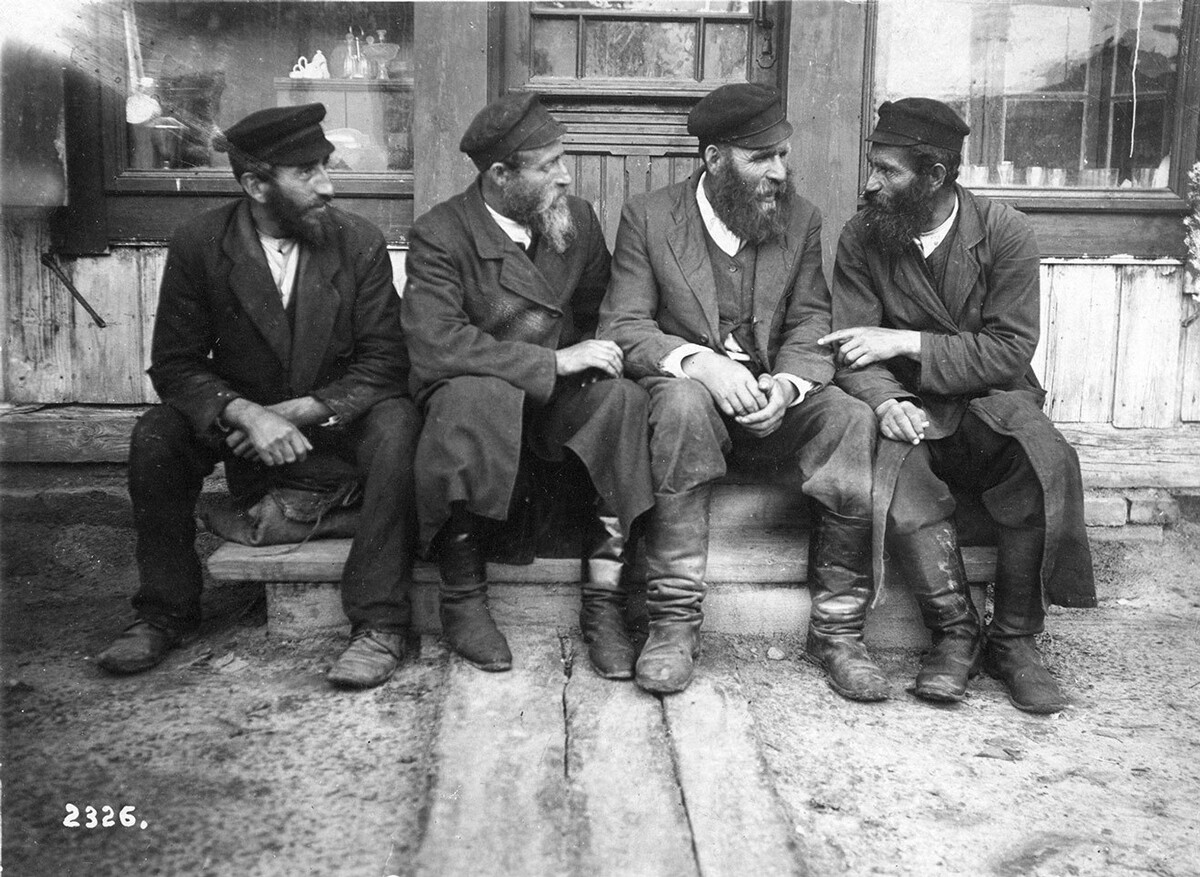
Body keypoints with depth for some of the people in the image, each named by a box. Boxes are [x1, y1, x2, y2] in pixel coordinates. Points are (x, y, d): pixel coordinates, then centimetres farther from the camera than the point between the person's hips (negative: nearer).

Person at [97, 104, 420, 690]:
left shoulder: (360, 242, -10)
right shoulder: (198, 244, -8)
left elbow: (383, 361, -12)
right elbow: (174, 363, -9)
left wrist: (299, 412, -26)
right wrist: (245, 415, -29)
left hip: (339, 419, -1)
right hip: (244, 419, 2)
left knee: (395, 424, -32)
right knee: (155, 436, -23)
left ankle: (378, 625, -26)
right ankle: (165, 613, -2)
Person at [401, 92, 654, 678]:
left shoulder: (579, 219, 6)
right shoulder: (438, 235, -11)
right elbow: (434, 345, -24)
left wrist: (596, 359, -9)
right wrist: (553, 361, -25)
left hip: (559, 408, 4)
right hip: (469, 402, -4)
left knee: (623, 398, -27)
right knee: (477, 395, -38)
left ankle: (603, 601, -23)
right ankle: (462, 599, -21)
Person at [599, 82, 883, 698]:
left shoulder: (801, 219, 9)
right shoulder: (648, 216, 1)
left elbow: (811, 326, 2)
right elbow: (623, 326, -7)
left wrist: (787, 384, -21)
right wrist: (699, 361, -26)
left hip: (772, 399, 3)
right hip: (686, 389, -2)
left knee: (857, 422, -26)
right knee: (685, 402, -37)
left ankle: (837, 631, -15)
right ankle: (674, 622, -28)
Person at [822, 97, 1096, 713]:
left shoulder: (1004, 232, -5)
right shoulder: (862, 237, 0)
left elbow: (1010, 352, -10)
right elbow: (852, 350, -4)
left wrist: (907, 343, -19)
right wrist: (885, 400, -26)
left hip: (993, 398, 0)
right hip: (911, 408, 1)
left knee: (1047, 464, -32)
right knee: (896, 485, -32)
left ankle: (1014, 638, -14)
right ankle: (954, 632, -12)